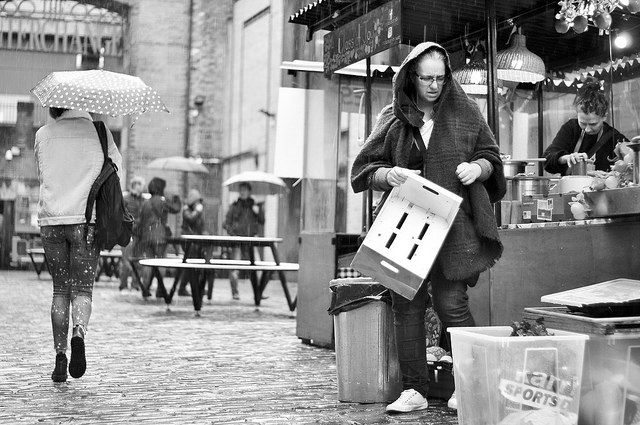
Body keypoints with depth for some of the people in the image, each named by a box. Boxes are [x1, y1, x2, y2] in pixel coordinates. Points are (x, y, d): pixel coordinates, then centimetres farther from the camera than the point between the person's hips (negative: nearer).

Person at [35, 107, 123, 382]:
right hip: (86, 219, -2)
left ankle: (60, 356, 5)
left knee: (60, 290, 11)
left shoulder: (43, 134, 8)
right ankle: (79, 333, -26)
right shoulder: (98, 130, 3)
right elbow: (116, 171, 6)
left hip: (51, 220, 2)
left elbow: (44, 175, 16)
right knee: (82, 289, 3)